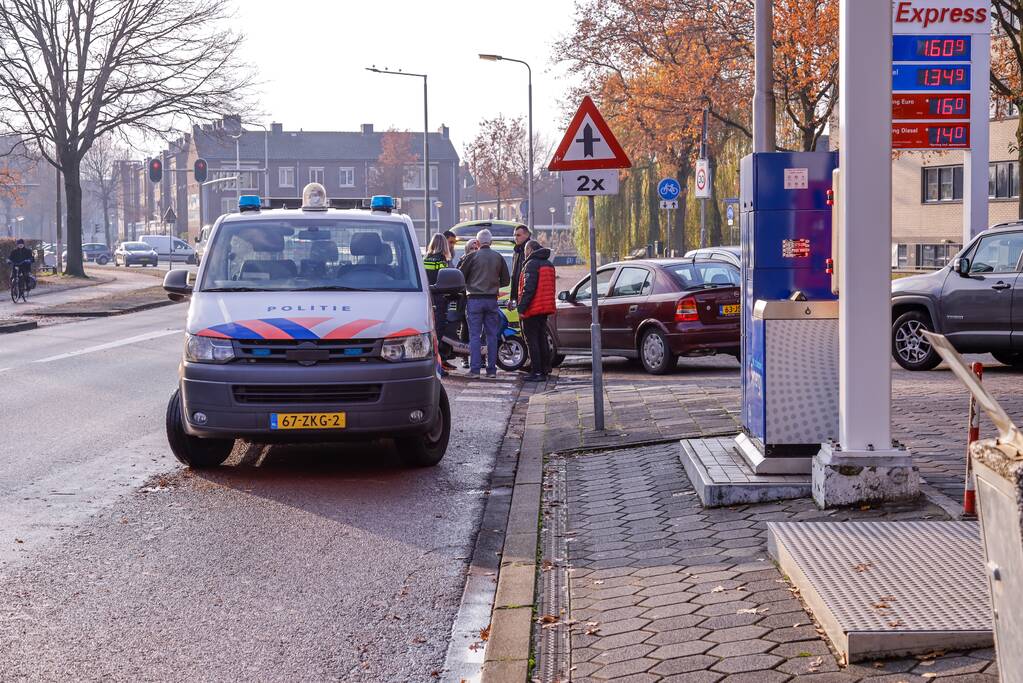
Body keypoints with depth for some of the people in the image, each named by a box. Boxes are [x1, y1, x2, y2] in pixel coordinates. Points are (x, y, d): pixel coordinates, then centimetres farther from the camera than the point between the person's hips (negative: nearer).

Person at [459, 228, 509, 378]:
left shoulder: (472, 256, -6)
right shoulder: (498, 258, 4)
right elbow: (505, 280, 11)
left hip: (475, 298, -3)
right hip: (492, 299, 3)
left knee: (474, 335, 0)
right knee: (492, 335, 7)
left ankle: (474, 369, -4)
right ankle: (492, 369, 7)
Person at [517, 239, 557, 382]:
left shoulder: (531, 265, -14)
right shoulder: (549, 264, 16)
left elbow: (528, 288, -21)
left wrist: (522, 307, -19)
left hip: (533, 309, -9)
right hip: (545, 308, 9)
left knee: (532, 340, -6)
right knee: (542, 339, 17)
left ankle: (537, 372, -10)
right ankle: (545, 369, 21)